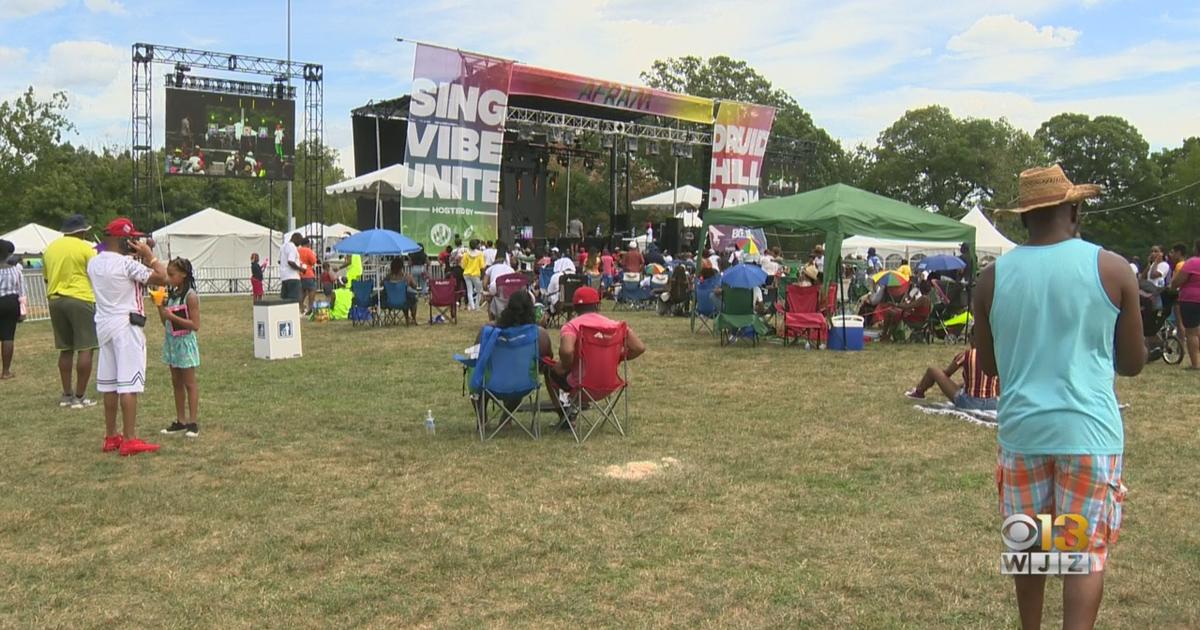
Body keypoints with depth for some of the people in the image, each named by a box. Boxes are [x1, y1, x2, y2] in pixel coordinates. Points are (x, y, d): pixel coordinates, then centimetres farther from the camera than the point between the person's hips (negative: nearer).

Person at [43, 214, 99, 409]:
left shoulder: (50, 248, 13)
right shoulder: (84, 248, -7)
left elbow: (46, 278, 19)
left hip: (55, 300, 7)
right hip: (80, 299, -7)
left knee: (66, 349, 14)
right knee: (86, 348, -3)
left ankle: (67, 394, 17)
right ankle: (80, 396, -5)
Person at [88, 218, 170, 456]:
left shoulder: (93, 263, 9)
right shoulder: (127, 263, -15)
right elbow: (161, 278, -17)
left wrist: (137, 257, 14)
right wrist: (148, 255, -6)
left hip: (104, 325, 8)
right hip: (126, 325, -8)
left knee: (108, 382, 12)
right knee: (129, 382, -8)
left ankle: (111, 437, 19)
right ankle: (129, 440, -8)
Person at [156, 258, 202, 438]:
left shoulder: (190, 296, -14)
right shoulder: (171, 294, 9)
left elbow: (195, 325, -18)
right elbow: (165, 322, 13)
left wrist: (172, 316, -22)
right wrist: (160, 306, -1)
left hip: (185, 342, -8)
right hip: (172, 342, 8)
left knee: (189, 383, -2)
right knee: (176, 383, 11)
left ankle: (193, 421, 2)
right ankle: (181, 421, 17)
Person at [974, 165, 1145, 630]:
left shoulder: (992, 277, -1)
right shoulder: (1112, 269, -5)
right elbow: (1133, 363, 3)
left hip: (1022, 428, 2)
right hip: (1089, 430, -2)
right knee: (1087, 549, 6)